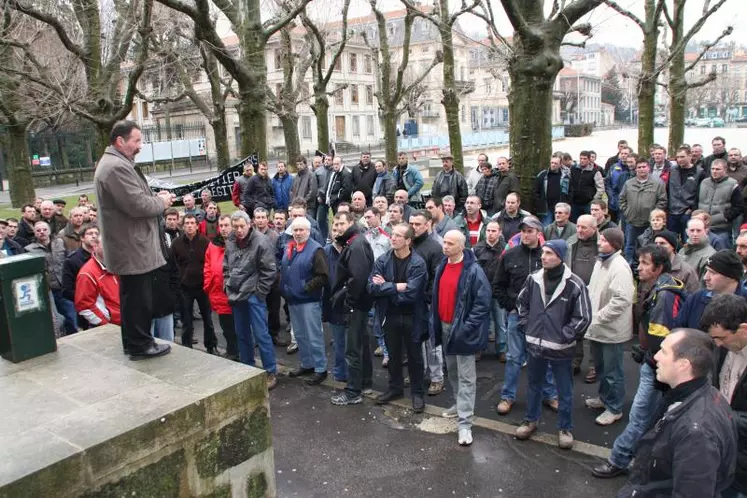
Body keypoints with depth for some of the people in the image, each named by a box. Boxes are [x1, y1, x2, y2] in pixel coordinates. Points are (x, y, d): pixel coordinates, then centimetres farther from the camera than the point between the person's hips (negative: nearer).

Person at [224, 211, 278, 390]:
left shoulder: (261, 242, -14)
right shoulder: (230, 242, 5)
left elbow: (269, 271, -13)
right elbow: (226, 267, 18)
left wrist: (259, 292, -13)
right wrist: (228, 287, 9)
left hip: (253, 296, -6)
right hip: (236, 295, 7)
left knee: (261, 334, -5)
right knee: (242, 335, 16)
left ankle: (271, 372, 4)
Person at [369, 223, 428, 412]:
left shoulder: (418, 263, -15)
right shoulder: (382, 260, -5)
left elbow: (411, 292, -24)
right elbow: (372, 287, -13)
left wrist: (386, 287, -16)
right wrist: (397, 287, -21)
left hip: (412, 316, -3)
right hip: (390, 315, 3)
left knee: (414, 356, 12)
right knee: (393, 355, 19)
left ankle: (417, 393, 28)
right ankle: (395, 388, 37)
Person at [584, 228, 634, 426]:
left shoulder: (620, 266, -21)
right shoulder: (600, 262, 7)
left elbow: (622, 299, -28)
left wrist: (598, 317, -23)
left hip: (612, 329, -8)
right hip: (597, 327, 9)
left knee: (612, 371, 6)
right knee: (600, 367, 23)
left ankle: (614, 408, 21)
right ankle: (604, 397, 42)